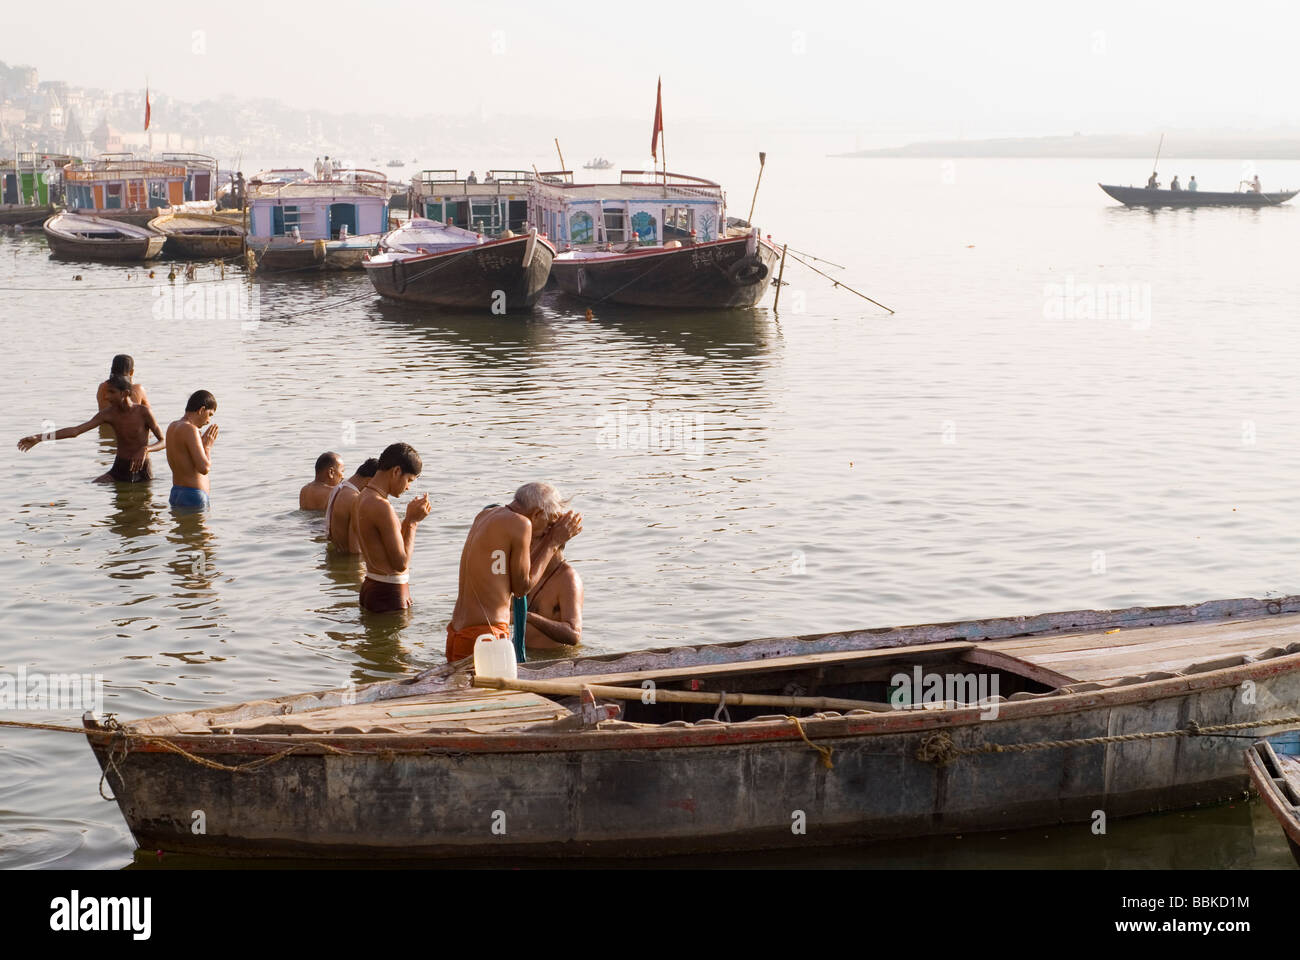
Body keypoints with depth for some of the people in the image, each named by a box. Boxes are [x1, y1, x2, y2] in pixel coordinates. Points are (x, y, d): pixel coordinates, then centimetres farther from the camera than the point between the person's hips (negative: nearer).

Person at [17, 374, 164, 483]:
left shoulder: (143, 412, -14)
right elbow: (76, 430, -7)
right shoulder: (109, 413, -4)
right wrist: (40, 438, -12)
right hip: (119, 469, 3)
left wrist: (145, 449, -31)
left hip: (143, 472, -3)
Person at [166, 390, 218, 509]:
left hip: (175, 493, 10)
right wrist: (207, 446, -3)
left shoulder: (172, 426, 12)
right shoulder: (190, 429, -16)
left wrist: (201, 442, 16)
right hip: (194, 497, -10)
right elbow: (204, 468, -22)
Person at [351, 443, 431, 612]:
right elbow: (401, 563, -19)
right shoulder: (382, 507, -21)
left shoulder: (362, 499, 10)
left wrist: (409, 519, 7)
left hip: (370, 587, 10)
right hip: (389, 594, -10)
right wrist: (413, 521, -10)